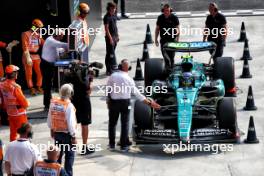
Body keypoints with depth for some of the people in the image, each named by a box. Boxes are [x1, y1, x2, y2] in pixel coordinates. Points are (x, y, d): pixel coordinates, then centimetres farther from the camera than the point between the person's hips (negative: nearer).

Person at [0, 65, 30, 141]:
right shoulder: (15, 87, -27)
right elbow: (24, 103, -21)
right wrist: (27, 103, 0)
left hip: (10, 113, 7)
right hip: (19, 113, -7)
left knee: (13, 132, 18)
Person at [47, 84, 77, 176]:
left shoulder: (53, 103, -4)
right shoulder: (69, 106, -22)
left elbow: (49, 118, 6)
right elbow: (71, 122, -20)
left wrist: (51, 129, 21)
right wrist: (73, 136, -11)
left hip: (56, 132, 6)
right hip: (67, 134, -6)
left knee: (58, 153, 20)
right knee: (69, 155, 6)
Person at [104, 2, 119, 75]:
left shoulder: (114, 16, 11)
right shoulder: (107, 17, -15)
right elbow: (106, 29, -18)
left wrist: (117, 36, 17)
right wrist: (110, 38, -21)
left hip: (115, 37, 8)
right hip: (110, 37, -8)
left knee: (111, 53, 14)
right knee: (110, 54, -7)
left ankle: (109, 69, 21)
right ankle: (109, 70, -6)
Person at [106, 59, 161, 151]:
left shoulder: (113, 76, -7)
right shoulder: (128, 79, -11)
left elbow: (108, 89, 0)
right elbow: (136, 93, -11)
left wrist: (108, 100, 15)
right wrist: (149, 102, -7)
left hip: (113, 102, 2)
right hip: (125, 102, -1)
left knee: (112, 123, 13)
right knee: (125, 124, 8)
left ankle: (112, 144, 17)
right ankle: (123, 146, 9)